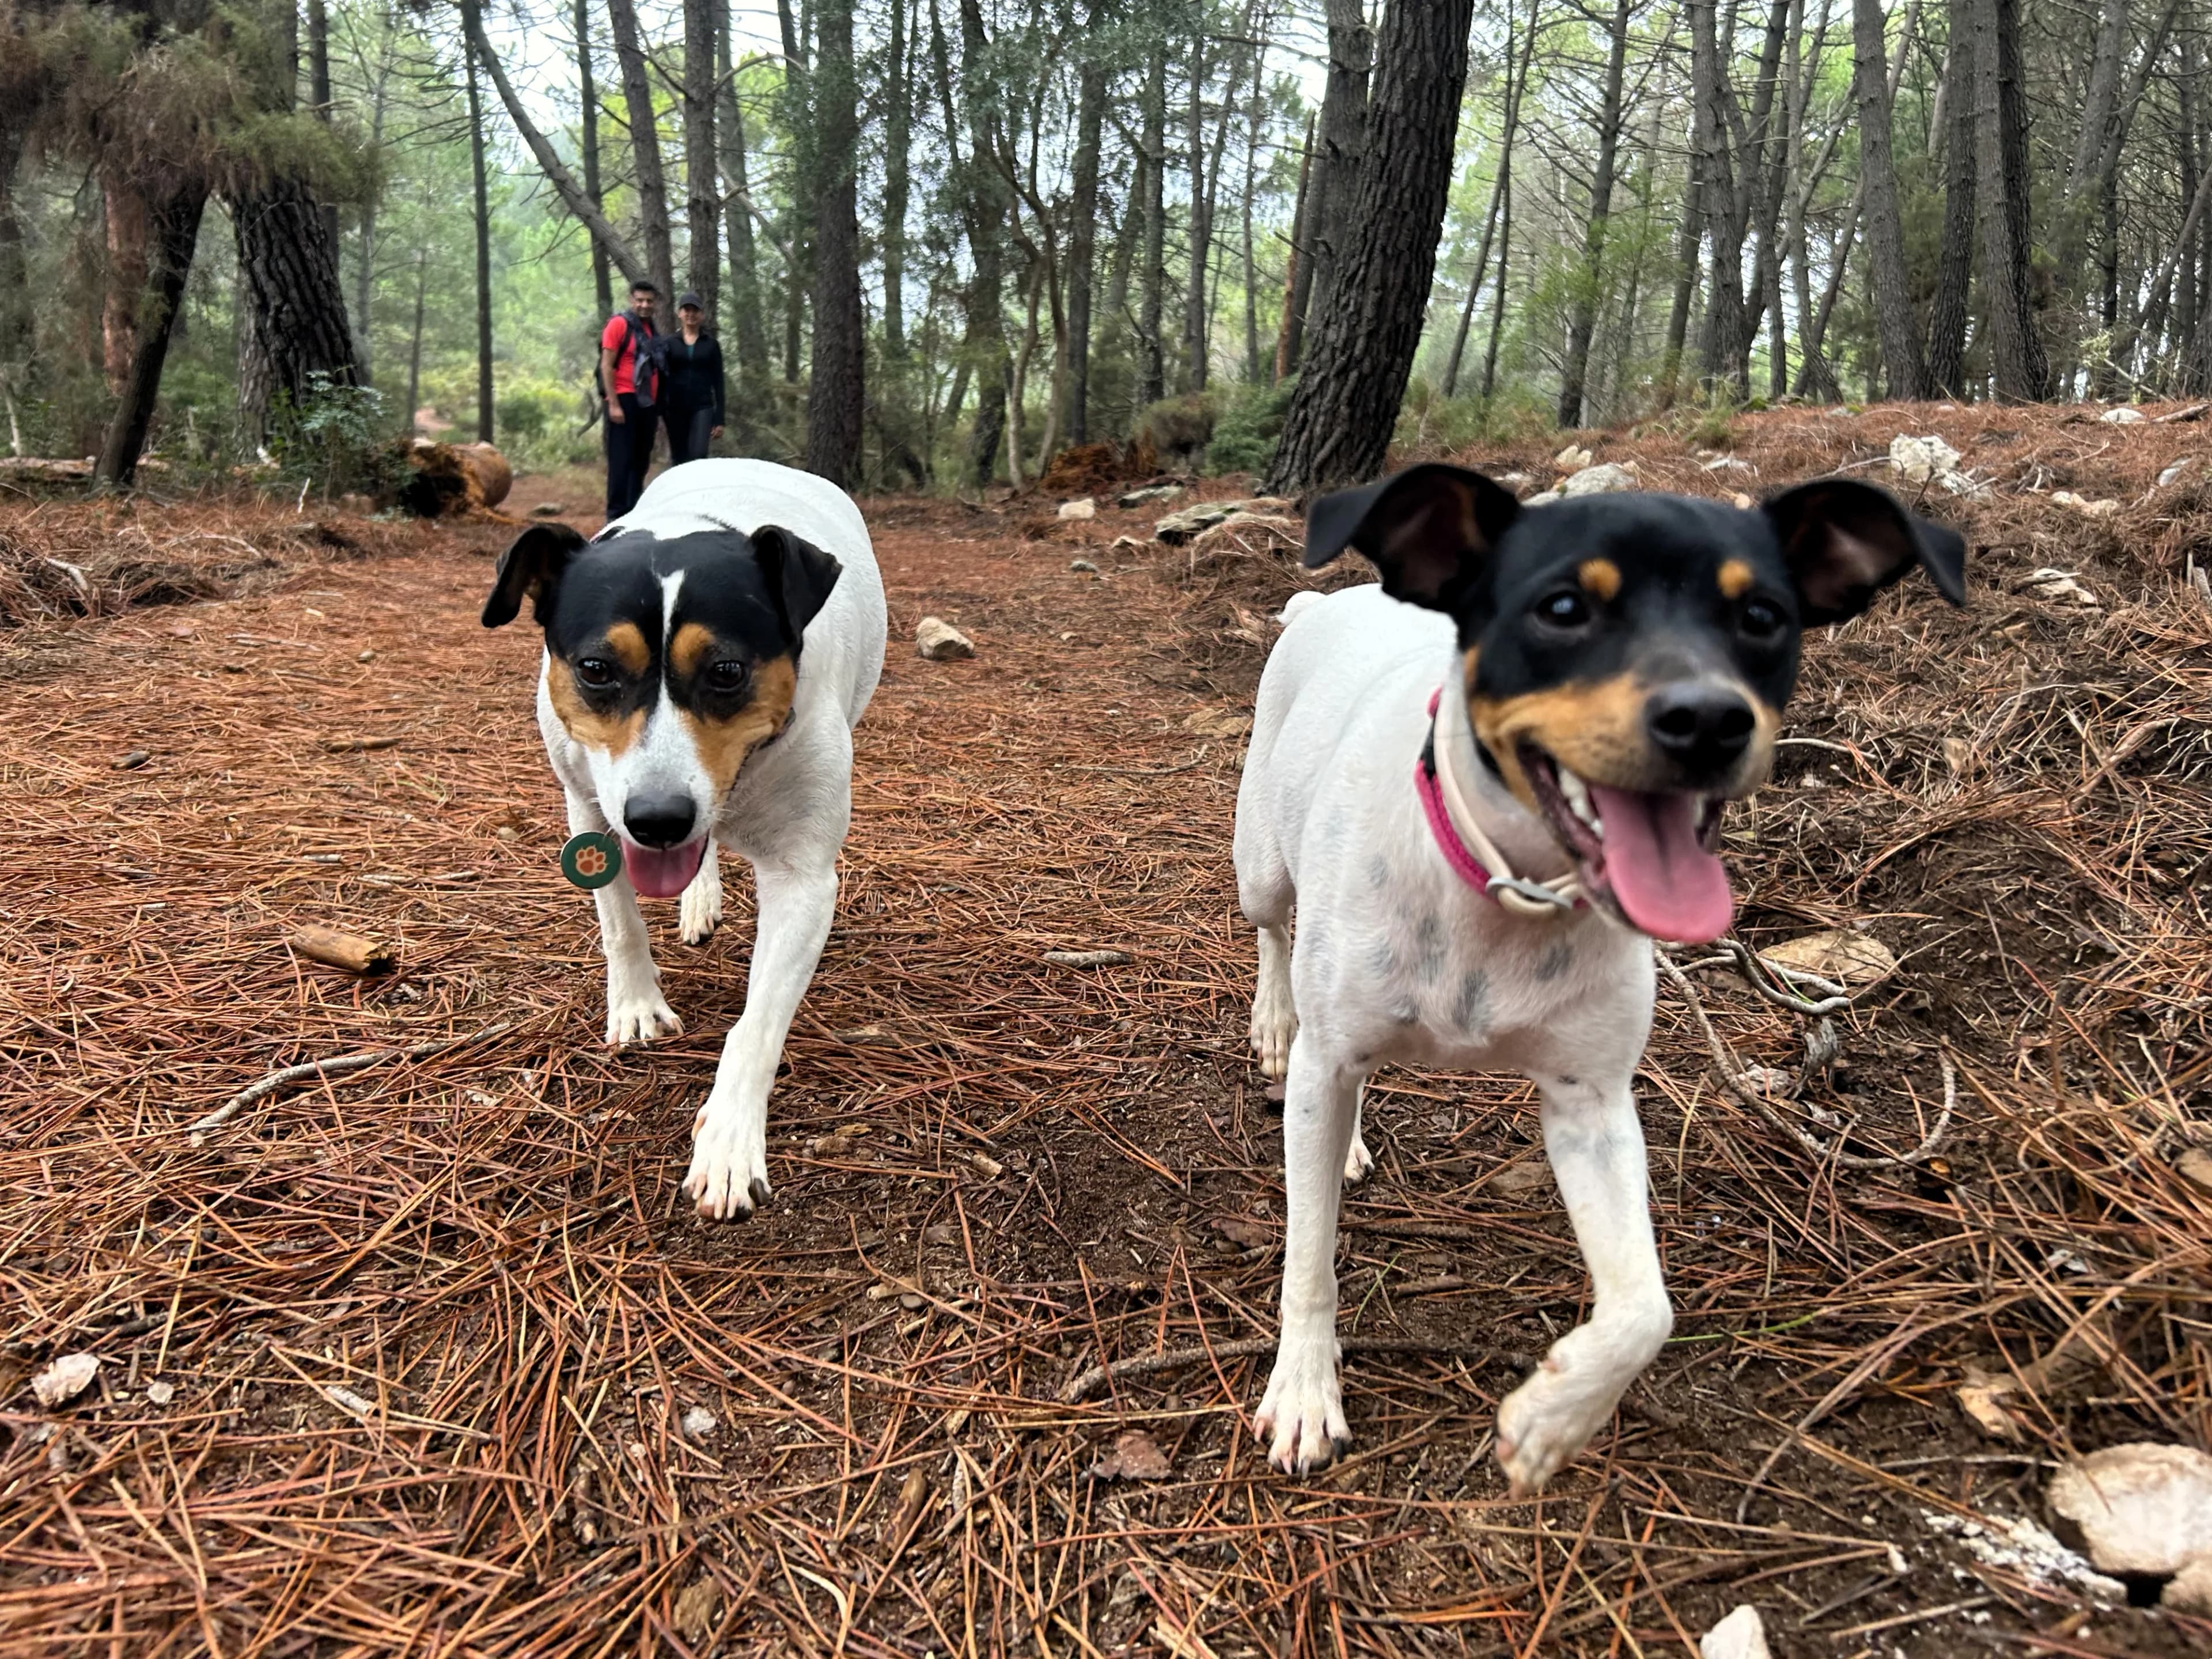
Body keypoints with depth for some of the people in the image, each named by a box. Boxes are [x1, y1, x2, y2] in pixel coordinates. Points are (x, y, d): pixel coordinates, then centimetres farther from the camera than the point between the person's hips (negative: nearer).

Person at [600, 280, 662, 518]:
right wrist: (613, 404, -16)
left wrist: (659, 403, 15)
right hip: (624, 400, -7)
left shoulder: (651, 329, 16)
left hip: (647, 403, 7)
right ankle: (616, 514, -4)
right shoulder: (619, 324, -5)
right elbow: (606, 366, -10)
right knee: (621, 460, -7)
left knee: (641, 461, 10)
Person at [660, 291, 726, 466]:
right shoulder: (670, 343, 7)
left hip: (703, 407, -1)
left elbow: (718, 382, 5)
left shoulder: (711, 344, 6)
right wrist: (660, 410, -4)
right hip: (676, 408, 2)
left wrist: (719, 419, -1)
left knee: (698, 456, -19)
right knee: (679, 460, 4)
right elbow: (662, 378, 6)